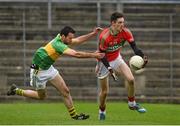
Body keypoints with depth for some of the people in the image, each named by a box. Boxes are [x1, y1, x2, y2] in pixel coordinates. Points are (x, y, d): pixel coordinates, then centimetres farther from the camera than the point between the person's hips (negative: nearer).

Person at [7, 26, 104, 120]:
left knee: (65, 91, 2)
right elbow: (76, 54, -41)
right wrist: (93, 55, -38)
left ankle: (74, 115, 9)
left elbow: (79, 40, 3)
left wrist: (93, 33, -6)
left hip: (49, 68, 9)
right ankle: (16, 91, 27)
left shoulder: (61, 40, -7)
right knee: (41, 96, 11)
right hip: (39, 71, -9)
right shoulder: (58, 45, -34)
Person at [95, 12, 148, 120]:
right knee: (105, 91, 2)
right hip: (104, 62, -3)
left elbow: (134, 47, -19)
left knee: (131, 79, -16)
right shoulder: (104, 36, -30)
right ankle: (102, 112, 29)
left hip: (117, 59, 4)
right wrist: (109, 68, -31)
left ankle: (132, 104, 6)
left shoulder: (125, 32, -19)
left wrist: (143, 56, -38)